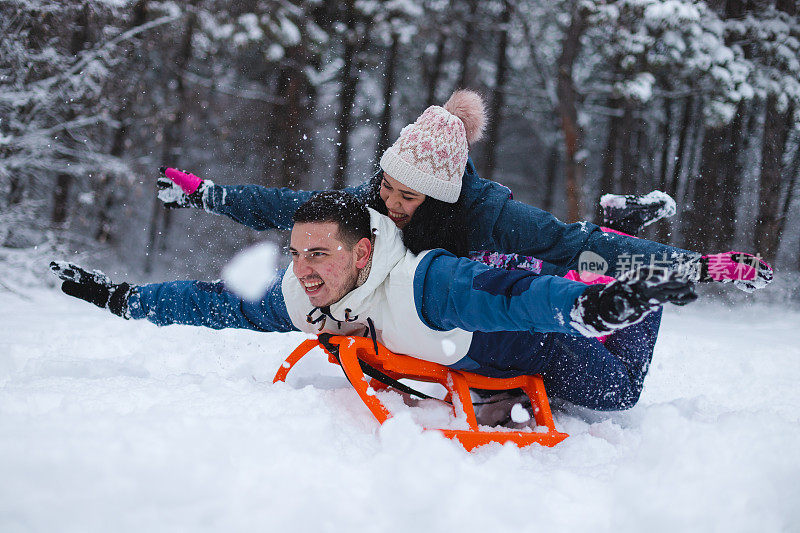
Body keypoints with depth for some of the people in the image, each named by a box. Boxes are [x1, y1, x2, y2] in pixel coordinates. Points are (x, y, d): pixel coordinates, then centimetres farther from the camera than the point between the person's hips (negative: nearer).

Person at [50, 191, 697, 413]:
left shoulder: (423, 282, -45)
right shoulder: (297, 298, -21)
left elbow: (513, 296, -56)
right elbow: (218, 302, -9)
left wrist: (596, 303, -74)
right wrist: (117, 296, -9)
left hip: (534, 341, -6)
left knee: (614, 390, -5)